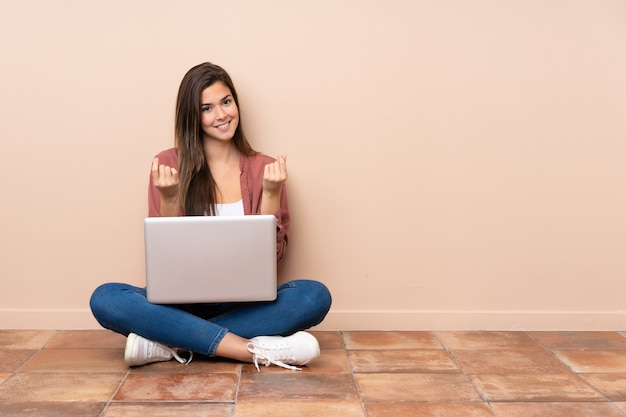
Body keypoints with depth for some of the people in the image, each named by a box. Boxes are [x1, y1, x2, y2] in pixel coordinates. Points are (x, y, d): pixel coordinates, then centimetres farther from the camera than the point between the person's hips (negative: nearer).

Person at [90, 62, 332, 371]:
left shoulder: (263, 169, 3)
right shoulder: (169, 165, 1)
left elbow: (273, 254, -1)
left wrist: (271, 193, -14)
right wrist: (169, 199, -15)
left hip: (245, 304, 1)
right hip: (182, 302, 0)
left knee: (316, 296, -27)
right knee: (105, 299, -27)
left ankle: (171, 342, -26)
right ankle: (256, 350, -31)